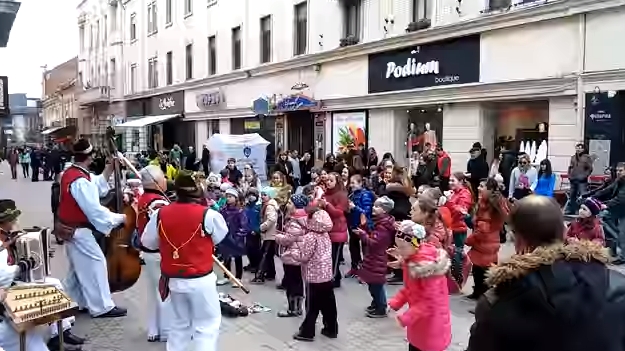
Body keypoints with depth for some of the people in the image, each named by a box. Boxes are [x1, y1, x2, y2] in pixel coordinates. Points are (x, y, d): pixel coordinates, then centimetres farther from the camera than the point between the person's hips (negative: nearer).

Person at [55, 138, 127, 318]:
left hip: (69, 228, 10)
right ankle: (102, 307, 6)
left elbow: (96, 187, 8)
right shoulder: (80, 181, -27)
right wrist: (119, 218, -17)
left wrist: (108, 170, 1)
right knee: (95, 263, -2)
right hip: (78, 230, -10)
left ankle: (74, 302, 33)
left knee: (78, 266, 21)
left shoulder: (70, 173, 4)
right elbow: (95, 210, -27)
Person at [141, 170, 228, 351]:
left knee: (180, 322, 23)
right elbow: (220, 237, 1)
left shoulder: (160, 213, -5)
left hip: (173, 279, 5)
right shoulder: (208, 215, -17)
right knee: (207, 325, 8)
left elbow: (148, 242, 7)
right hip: (200, 281, -5)